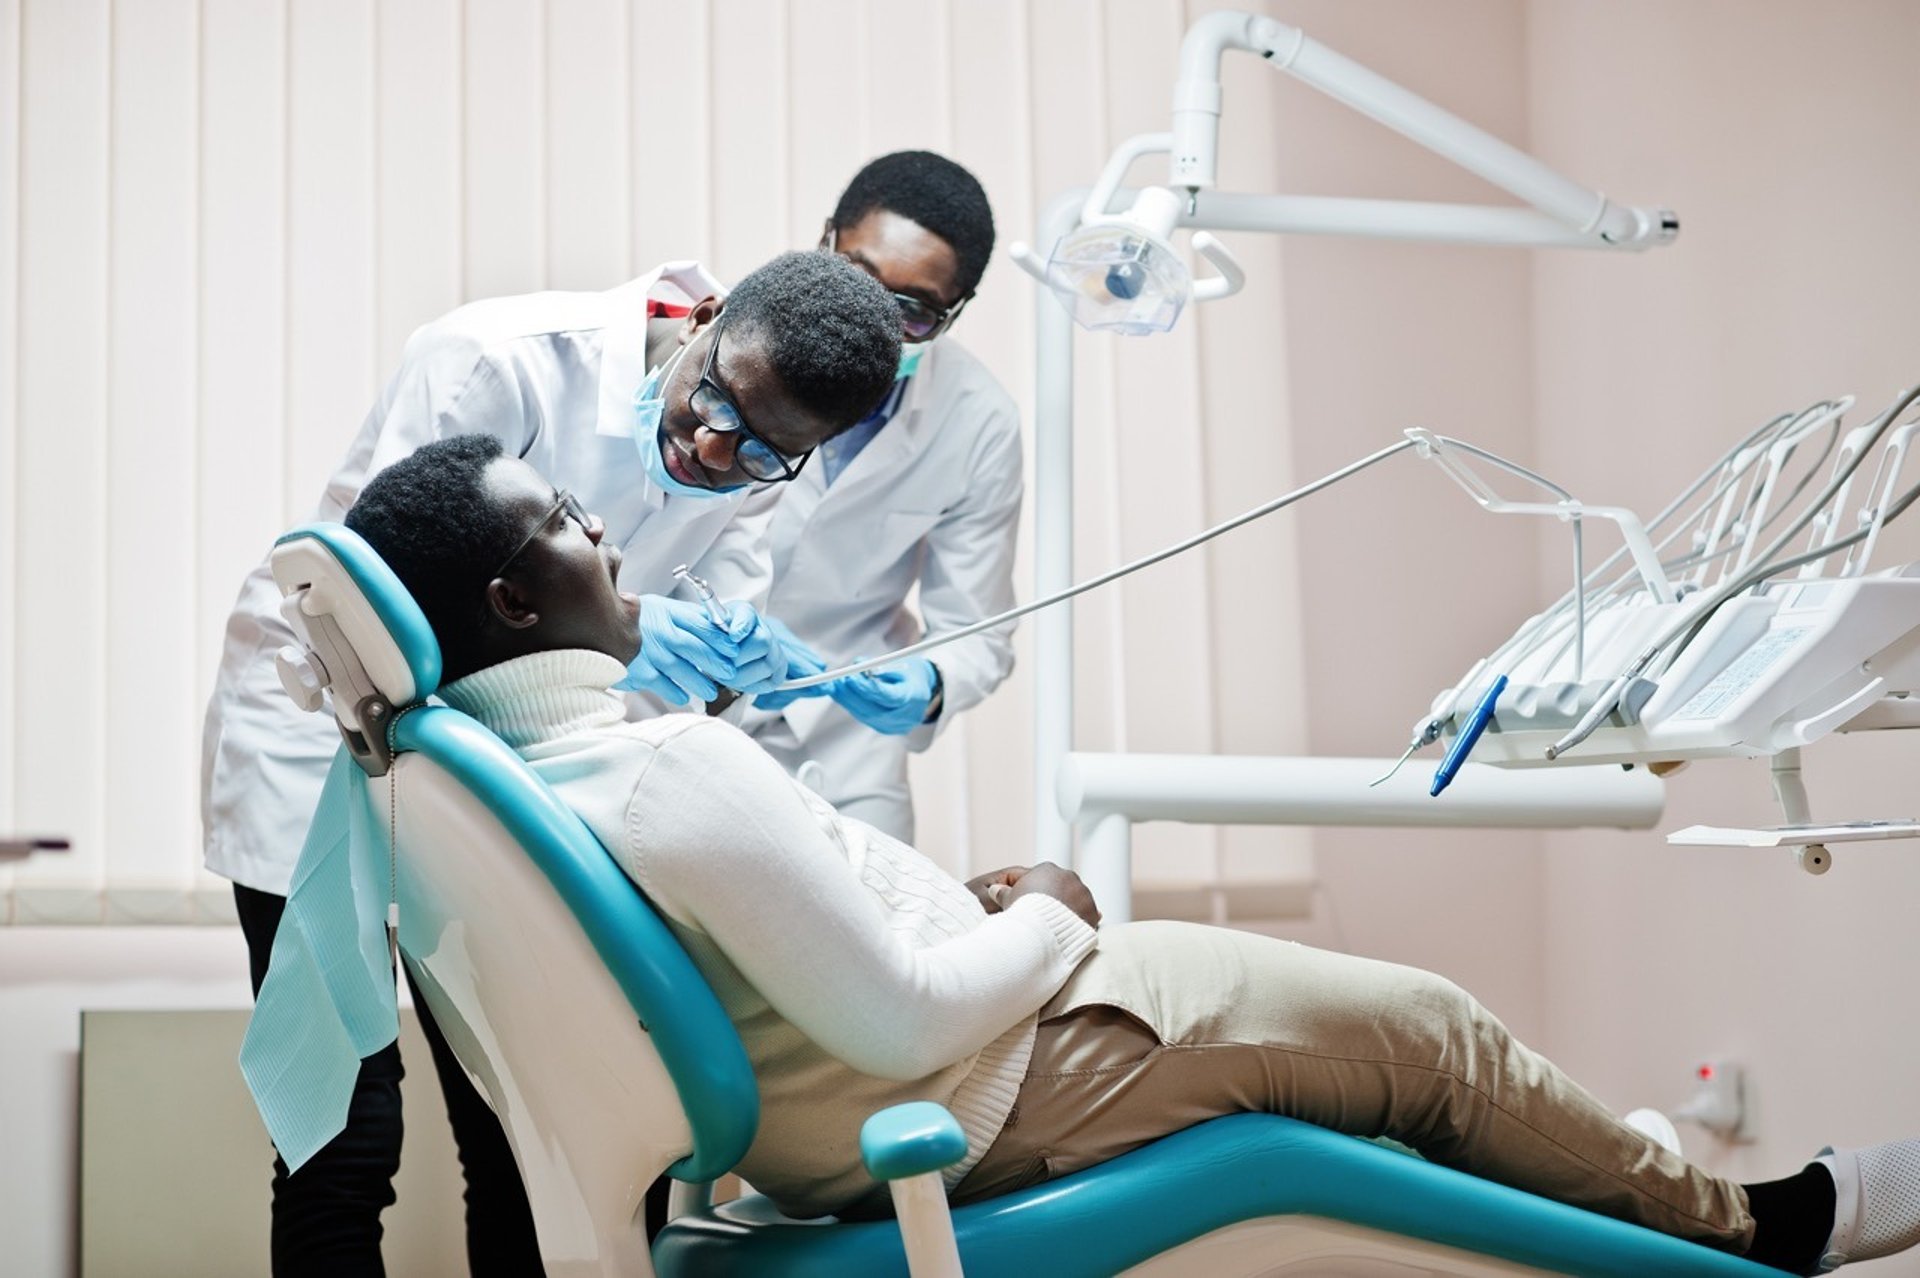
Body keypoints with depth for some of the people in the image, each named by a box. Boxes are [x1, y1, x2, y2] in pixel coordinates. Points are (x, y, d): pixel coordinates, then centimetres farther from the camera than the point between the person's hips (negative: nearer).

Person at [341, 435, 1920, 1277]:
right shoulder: (674, 773, -33)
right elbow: (911, 1021, -28)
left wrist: (954, 902, 5)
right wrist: (1042, 919, -11)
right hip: (964, 1109, -9)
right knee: (1431, 1028, 7)